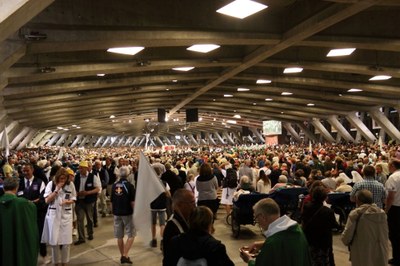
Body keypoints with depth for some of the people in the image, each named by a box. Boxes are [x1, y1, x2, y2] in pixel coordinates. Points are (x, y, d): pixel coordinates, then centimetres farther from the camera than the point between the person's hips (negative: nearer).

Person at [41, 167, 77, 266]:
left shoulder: (70, 184, -2)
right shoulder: (51, 184, -4)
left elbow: (73, 199, 5)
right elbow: (47, 200, -8)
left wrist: (68, 201, -16)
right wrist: (57, 189, -17)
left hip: (66, 214, 1)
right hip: (53, 214, 0)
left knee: (66, 240, 2)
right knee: (54, 240, 3)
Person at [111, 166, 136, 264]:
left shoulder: (114, 185, 2)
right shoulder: (129, 186, -12)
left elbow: (111, 201, 7)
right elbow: (132, 202, -14)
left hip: (117, 213, 5)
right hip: (127, 213, -5)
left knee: (119, 236, 13)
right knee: (131, 235, 6)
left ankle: (122, 256, 21)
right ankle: (125, 255, -3)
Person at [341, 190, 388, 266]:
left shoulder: (355, 214, -14)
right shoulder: (382, 213, 0)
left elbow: (345, 238, -13)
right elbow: (385, 238, 8)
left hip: (362, 259, -4)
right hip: (380, 259, 4)